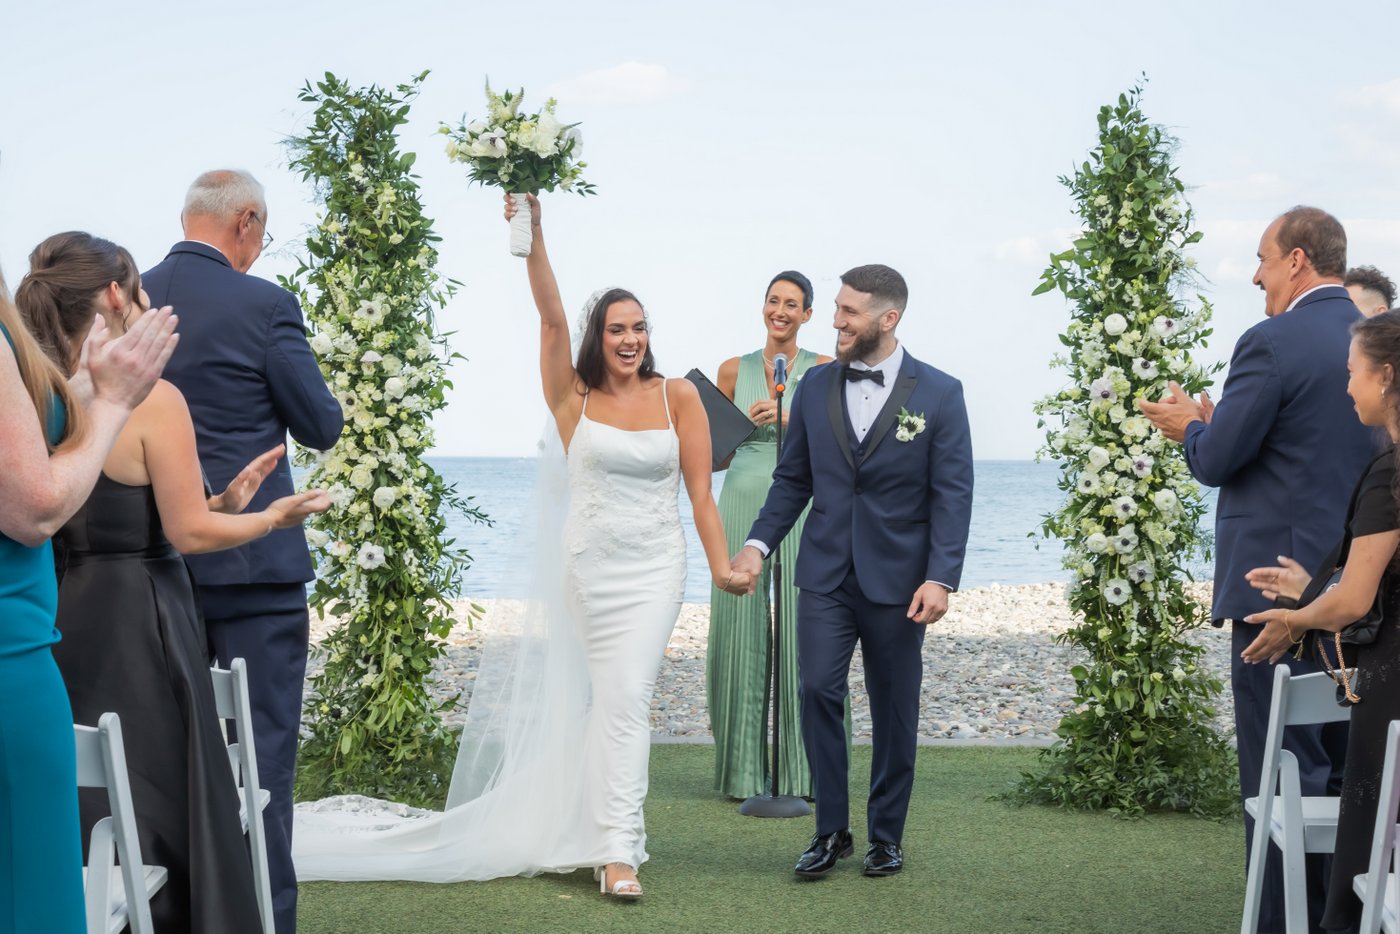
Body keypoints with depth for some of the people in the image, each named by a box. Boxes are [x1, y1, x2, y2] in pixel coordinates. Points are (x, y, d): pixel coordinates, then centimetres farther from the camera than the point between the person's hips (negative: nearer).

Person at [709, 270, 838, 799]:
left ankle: (804, 771, 1)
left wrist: (794, 418, -9)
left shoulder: (824, 370, 8)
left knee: (804, 631, -7)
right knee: (741, 630, -2)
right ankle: (745, 770, 5)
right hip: (742, 503, 2)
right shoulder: (733, 371, 12)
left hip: (802, 506, -1)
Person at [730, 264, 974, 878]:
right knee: (818, 691, -8)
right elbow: (793, 478, 11)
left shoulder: (938, 394, -4)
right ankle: (831, 830, 5)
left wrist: (940, 578, -15)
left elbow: (953, 495, -7)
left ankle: (886, 835, 21)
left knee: (894, 710, 7)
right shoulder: (816, 385, 6)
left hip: (897, 579, -2)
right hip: (825, 573, 2)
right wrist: (759, 542, -2)